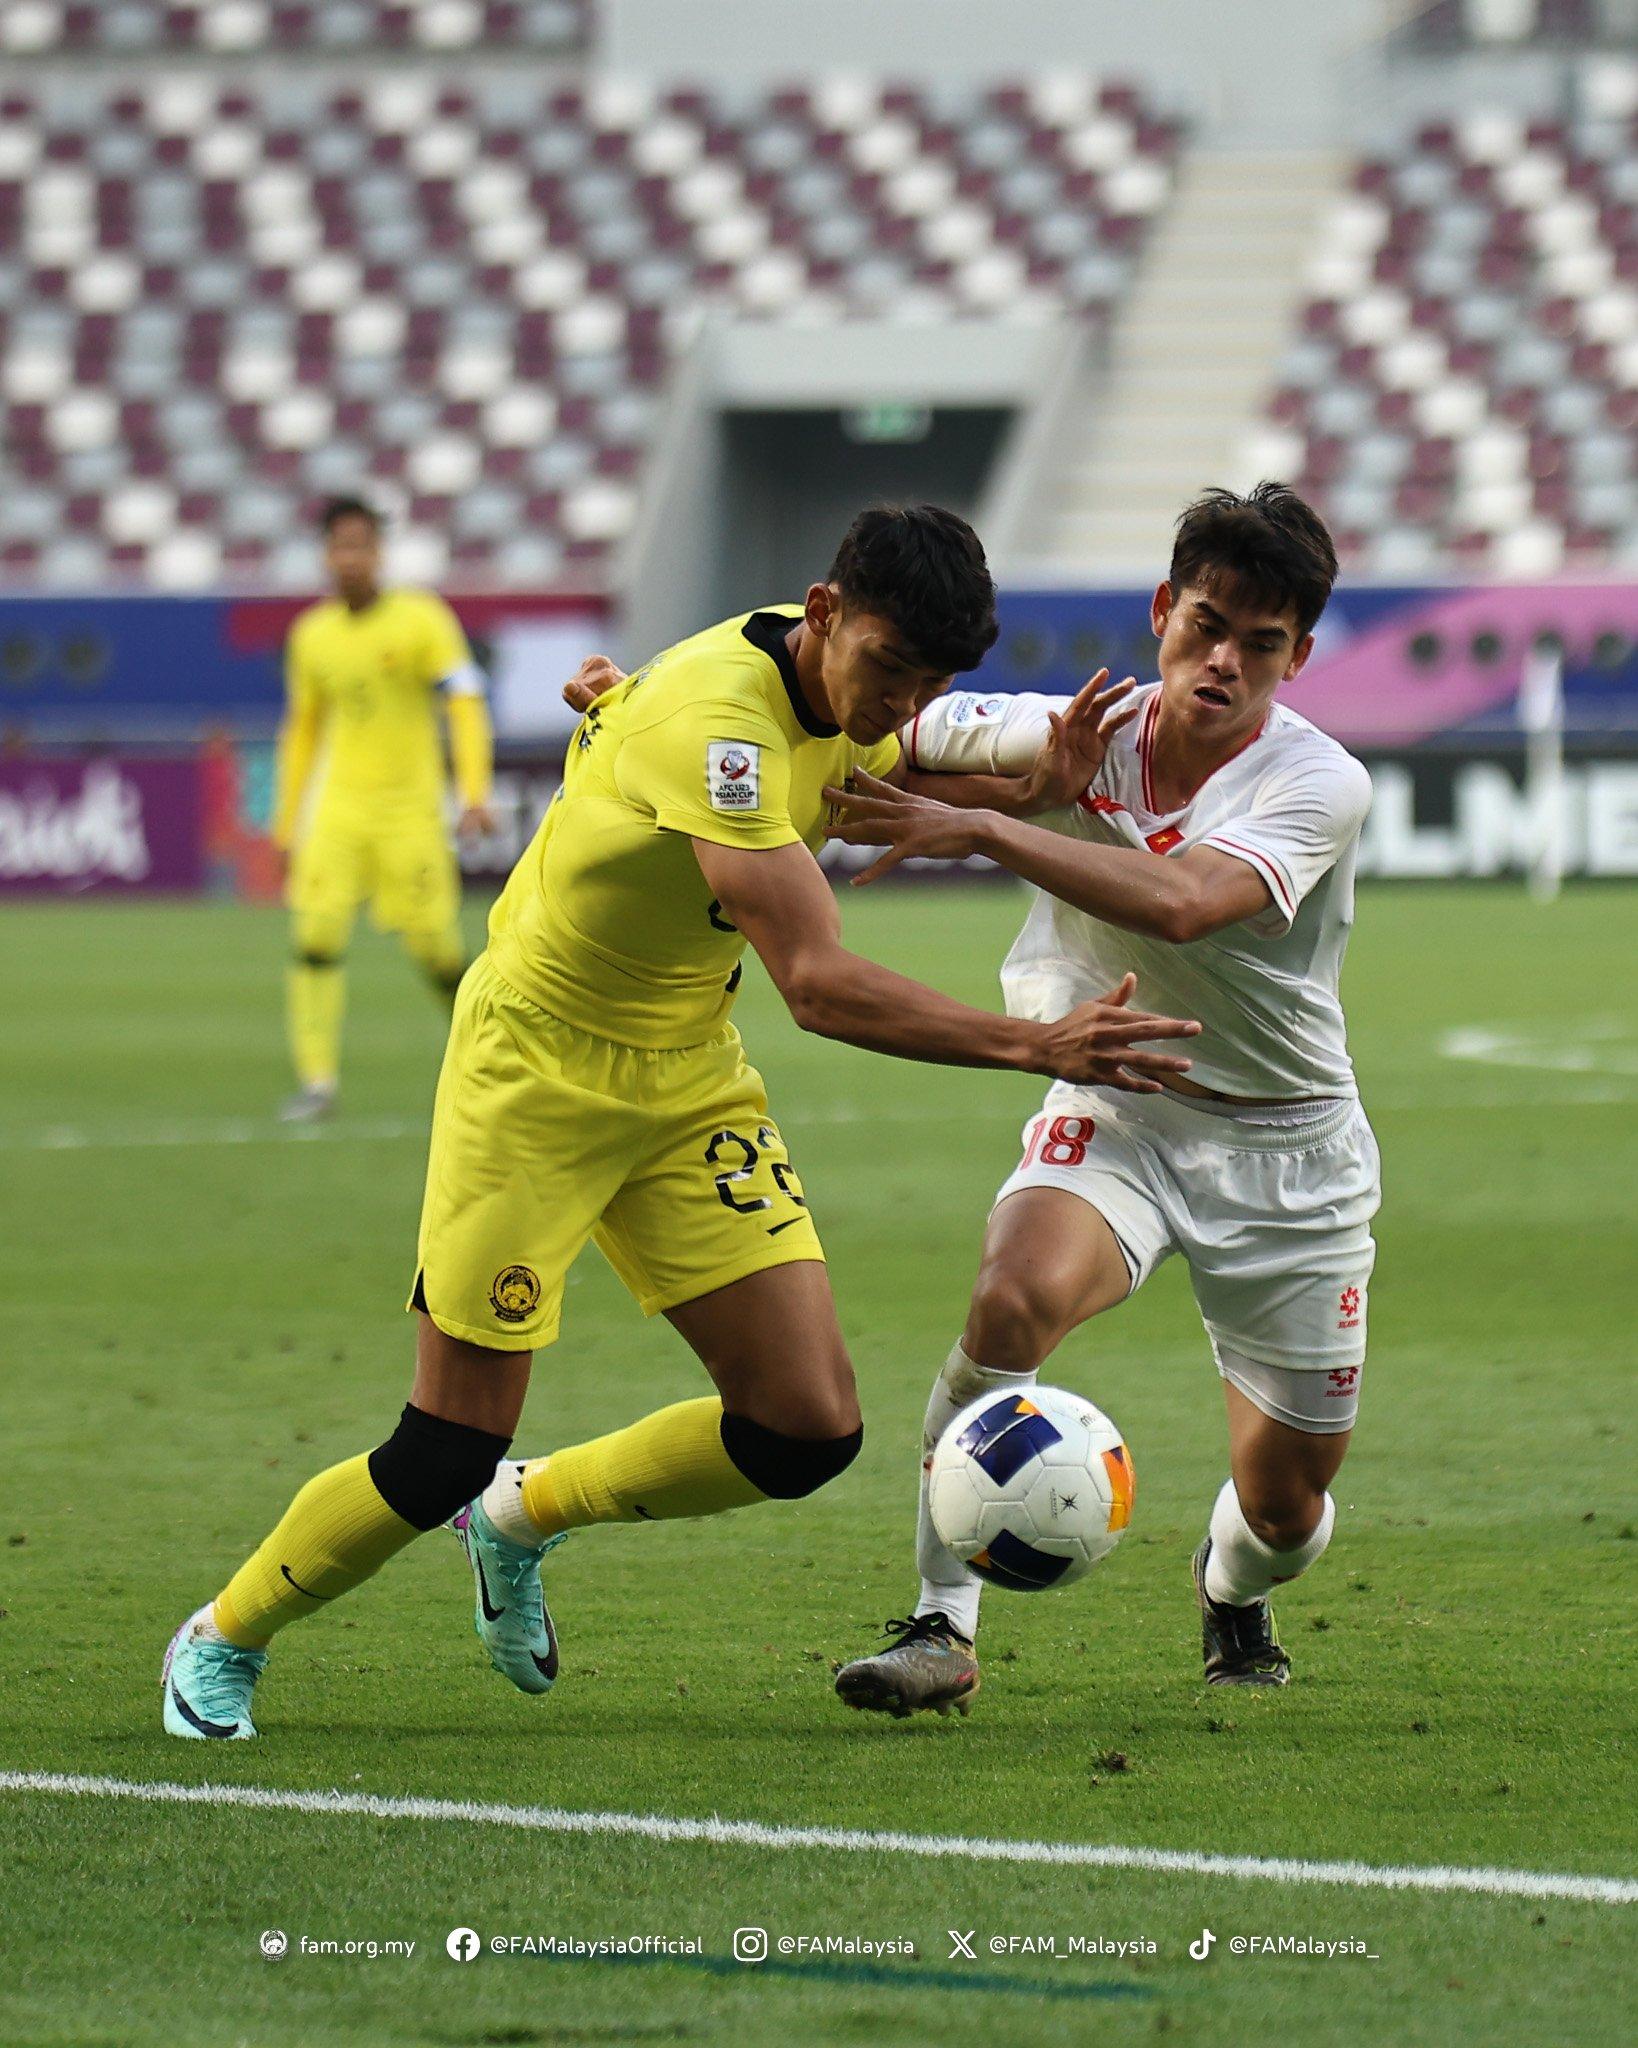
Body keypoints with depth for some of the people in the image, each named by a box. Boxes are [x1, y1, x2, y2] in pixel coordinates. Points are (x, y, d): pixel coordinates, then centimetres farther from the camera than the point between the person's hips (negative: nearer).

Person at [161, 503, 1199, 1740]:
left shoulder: (841, 692, -5)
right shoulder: (717, 720, -32)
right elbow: (819, 984, -38)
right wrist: (1034, 1047, -43)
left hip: (691, 1080, 8)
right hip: (535, 1071, -8)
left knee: (809, 1430, -4)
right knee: (447, 1458, -5)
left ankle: (525, 1514, 22)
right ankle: (225, 1641, 21)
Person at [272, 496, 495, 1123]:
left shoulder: (422, 619, -4)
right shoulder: (312, 635, 10)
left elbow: (466, 705, -9)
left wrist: (475, 795, -20)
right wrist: (286, 823, 18)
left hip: (411, 806, -3)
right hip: (338, 806, 3)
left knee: (433, 942, -5)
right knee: (316, 929, -13)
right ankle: (317, 1081, -11)